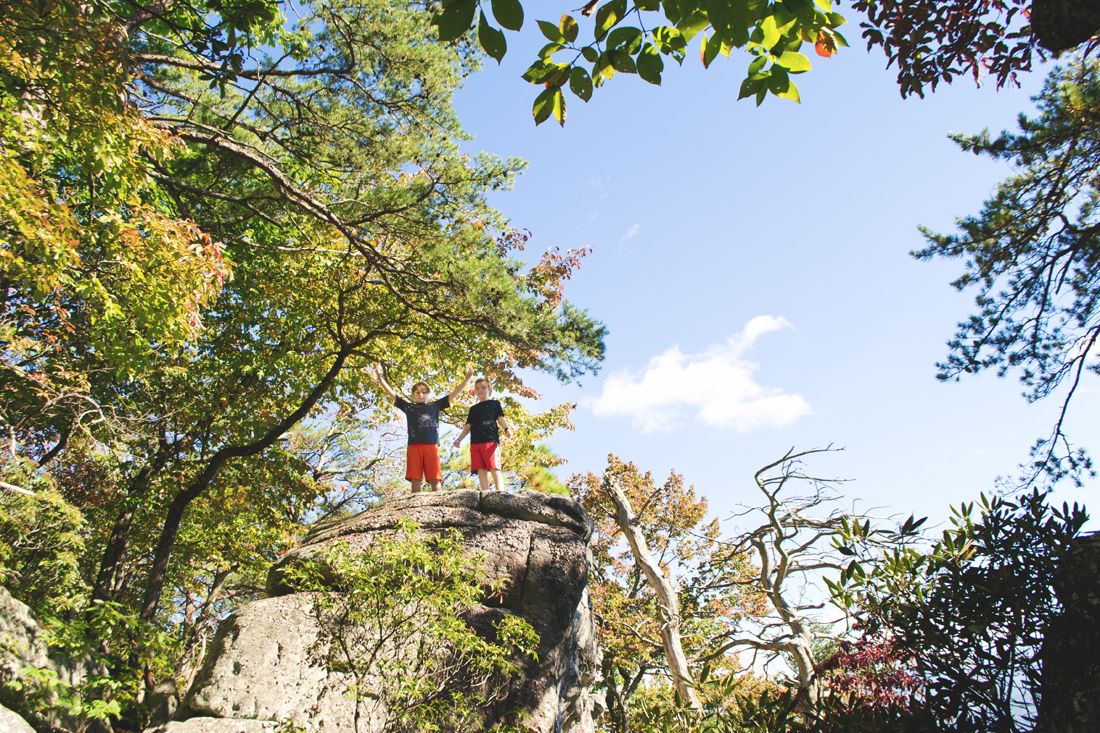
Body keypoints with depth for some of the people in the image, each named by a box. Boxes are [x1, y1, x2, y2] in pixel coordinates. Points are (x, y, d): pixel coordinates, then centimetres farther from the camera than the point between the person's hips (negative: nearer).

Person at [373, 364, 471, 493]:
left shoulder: (435, 406, 22)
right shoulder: (409, 407, 22)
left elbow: (454, 394, 22)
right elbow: (391, 393, 20)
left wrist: (467, 379, 18)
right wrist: (380, 377, 15)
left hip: (431, 445, 0)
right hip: (414, 445, 0)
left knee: (434, 479, -6)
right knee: (415, 478, -6)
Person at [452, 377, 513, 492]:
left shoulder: (494, 404, 16)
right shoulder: (473, 409, 28)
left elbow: (500, 419, 4)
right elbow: (468, 426, 27)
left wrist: (506, 429, -17)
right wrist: (459, 439, 15)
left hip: (491, 440, -4)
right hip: (475, 443, 4)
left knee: (494, 468, -15)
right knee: (481, 471, -3)